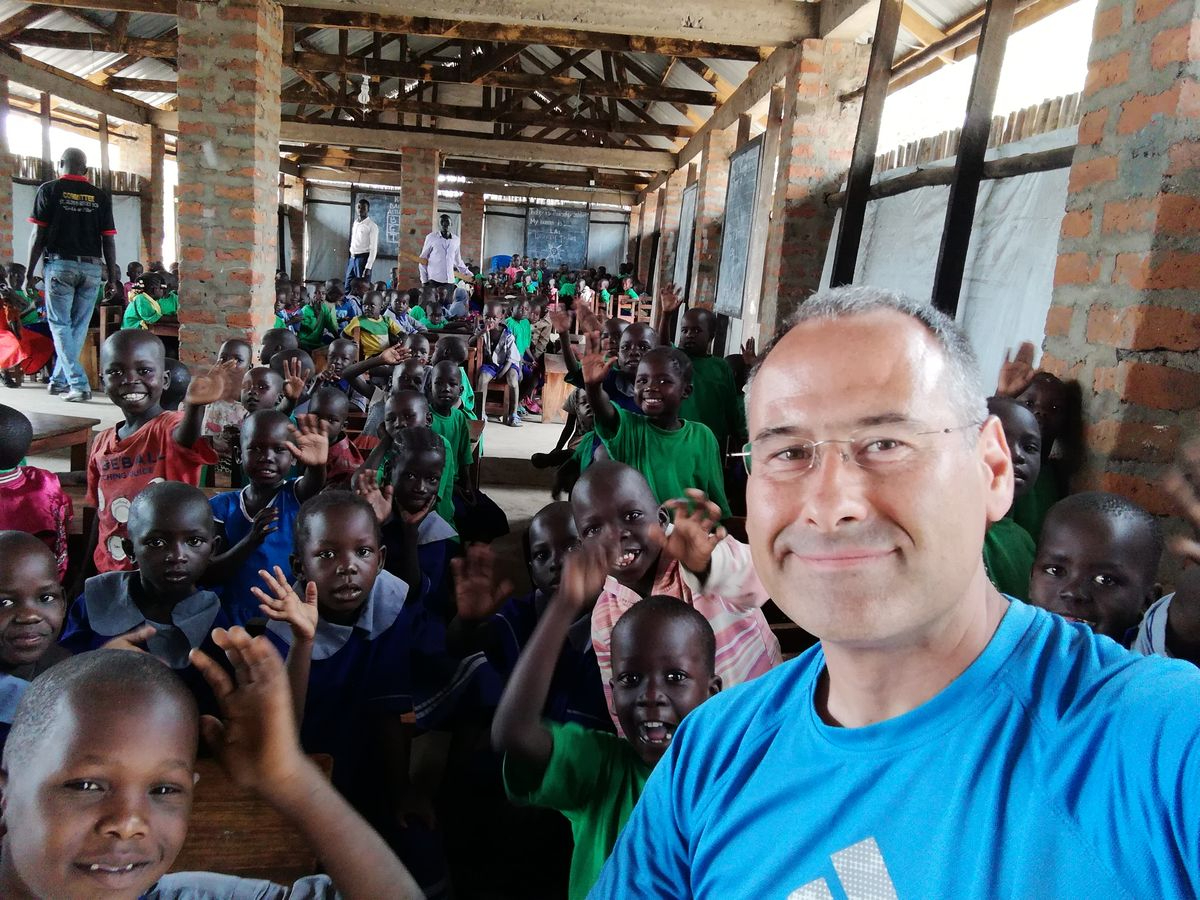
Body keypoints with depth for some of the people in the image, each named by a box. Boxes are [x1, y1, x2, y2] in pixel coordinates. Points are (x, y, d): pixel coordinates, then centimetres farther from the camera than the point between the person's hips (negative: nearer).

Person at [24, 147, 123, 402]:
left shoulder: (49, 190, 1)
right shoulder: (100, 196, 7)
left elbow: (39, 234, -2)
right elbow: (108, 239, 4)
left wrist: (30, 272, 3)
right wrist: (113, 278, 9)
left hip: (60, 265, -2)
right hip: (91, 268, 3)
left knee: (60, 325, 2)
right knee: (78, 326, 11)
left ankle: (79, 384, -9)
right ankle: (59, 380, 21)